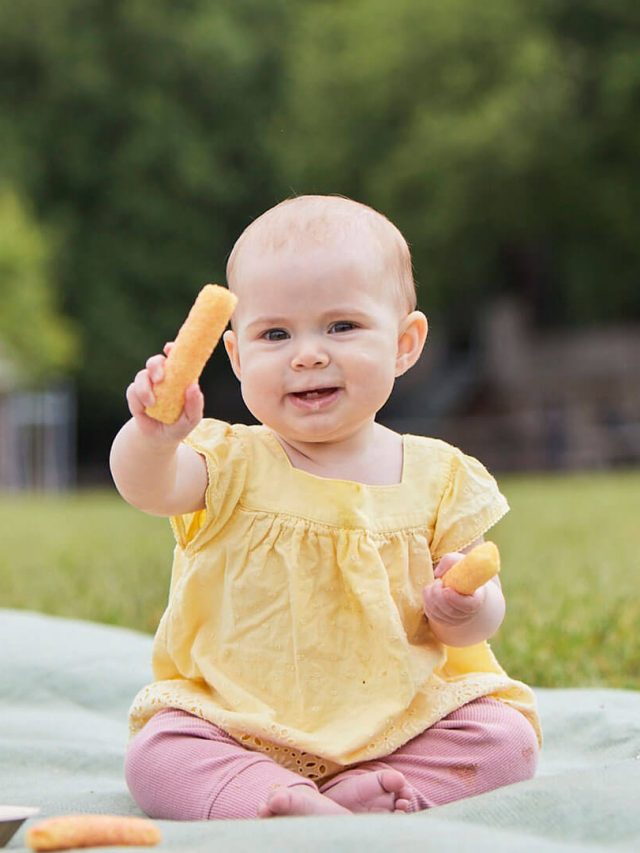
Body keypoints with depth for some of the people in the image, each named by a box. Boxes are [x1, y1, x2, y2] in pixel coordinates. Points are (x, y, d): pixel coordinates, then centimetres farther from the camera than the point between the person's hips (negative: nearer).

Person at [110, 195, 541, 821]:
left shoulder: (438, 477, 2)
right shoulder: (234, 464, -1)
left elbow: (482, 614, 2)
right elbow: (147, 487, -23)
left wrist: (464, 610, -22)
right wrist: (154, 435, -46)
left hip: (404, 716, 1)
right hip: (239, 721, -1)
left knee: (506, 740, -21)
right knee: (157, 756, -25)